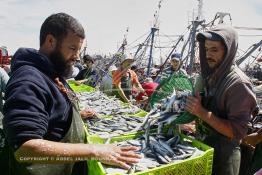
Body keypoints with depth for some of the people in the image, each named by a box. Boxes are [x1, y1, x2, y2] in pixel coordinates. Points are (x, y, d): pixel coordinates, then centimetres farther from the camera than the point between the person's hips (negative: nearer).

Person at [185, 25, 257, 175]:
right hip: (203, 145, 7)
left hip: (223, 153, -6)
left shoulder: (238, 83, -20)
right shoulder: (209, 75, 2)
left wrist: (202, 112, -29)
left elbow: (237, 131, -23)